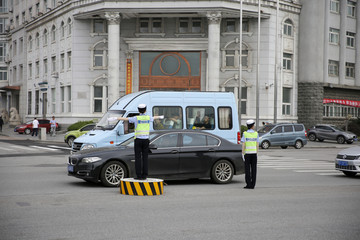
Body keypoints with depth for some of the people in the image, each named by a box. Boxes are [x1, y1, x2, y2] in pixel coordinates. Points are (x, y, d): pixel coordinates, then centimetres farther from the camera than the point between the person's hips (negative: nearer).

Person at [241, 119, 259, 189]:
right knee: (253, 169, 4)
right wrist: (257, 154, 8)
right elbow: (257, 145, 1)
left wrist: (243, 154, -4)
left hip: (247, 153, -2)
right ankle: (252, 185, 4)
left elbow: (243, 145, -9)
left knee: (247, 169, 1)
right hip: (254, 153, 2)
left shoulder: (245, 134, -5)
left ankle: (248, 184, -2)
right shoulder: (256, 134, 0)